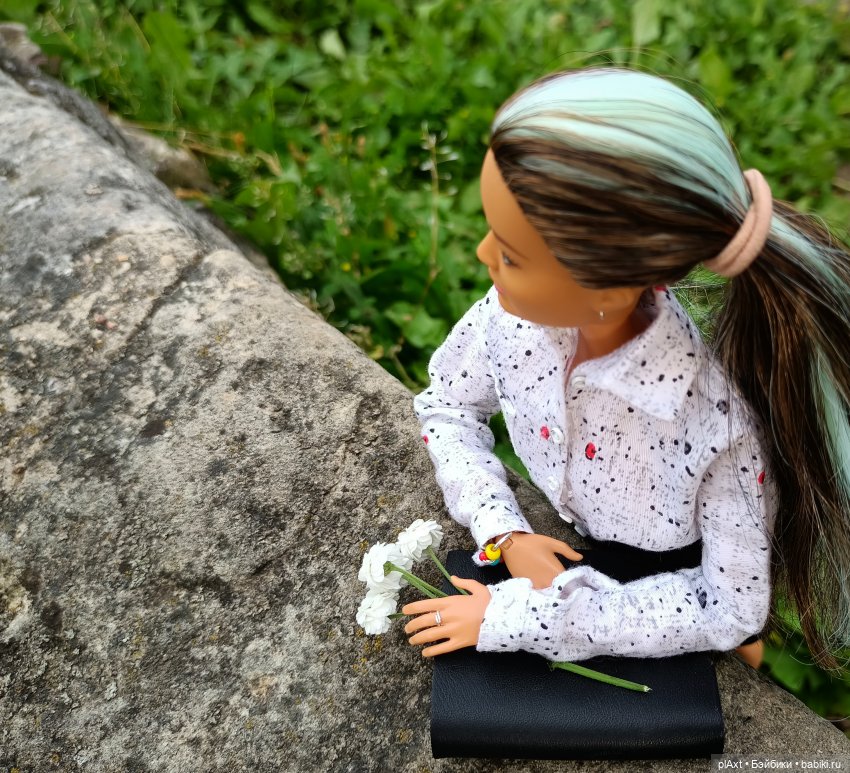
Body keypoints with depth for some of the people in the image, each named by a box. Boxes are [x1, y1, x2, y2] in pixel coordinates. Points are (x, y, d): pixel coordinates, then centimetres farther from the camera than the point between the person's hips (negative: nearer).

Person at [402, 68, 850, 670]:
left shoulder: (718, 424, -41)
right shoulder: (517, 308, -29)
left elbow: (729, 608, -29)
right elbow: (448, 405, -9)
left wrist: (517, 618, -31)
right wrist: (502, 531, -23)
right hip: (573, 553, 4)